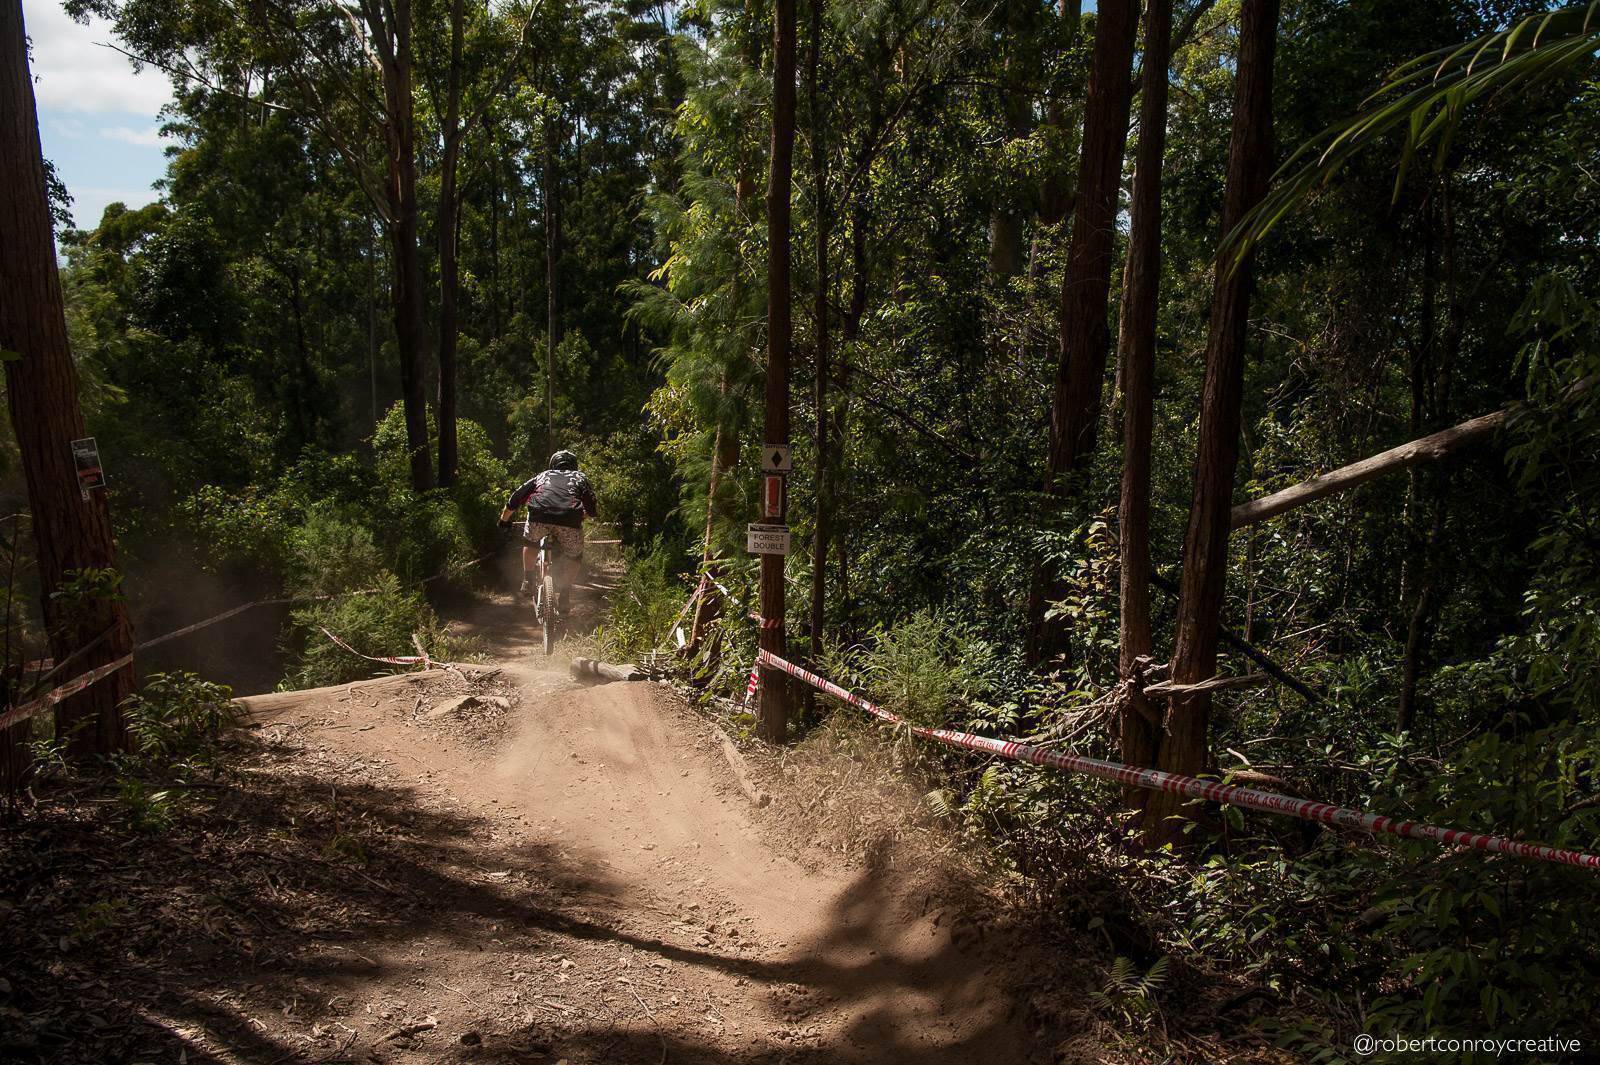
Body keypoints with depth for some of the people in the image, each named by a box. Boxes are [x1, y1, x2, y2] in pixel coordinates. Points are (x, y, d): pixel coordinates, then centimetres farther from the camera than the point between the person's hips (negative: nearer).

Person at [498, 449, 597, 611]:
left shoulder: (543, 476, 34)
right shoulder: (580, 478, 32)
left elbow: (515, 499, 33)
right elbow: (591, 510, 22)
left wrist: (504, 519, 50)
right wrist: (578, 517, 44)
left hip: (539, 516, 1)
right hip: (569, 521, -1)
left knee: (530, 542, 34)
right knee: (574, 556, 24)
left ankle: (527, 580, 29)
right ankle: (562, 594, 13)